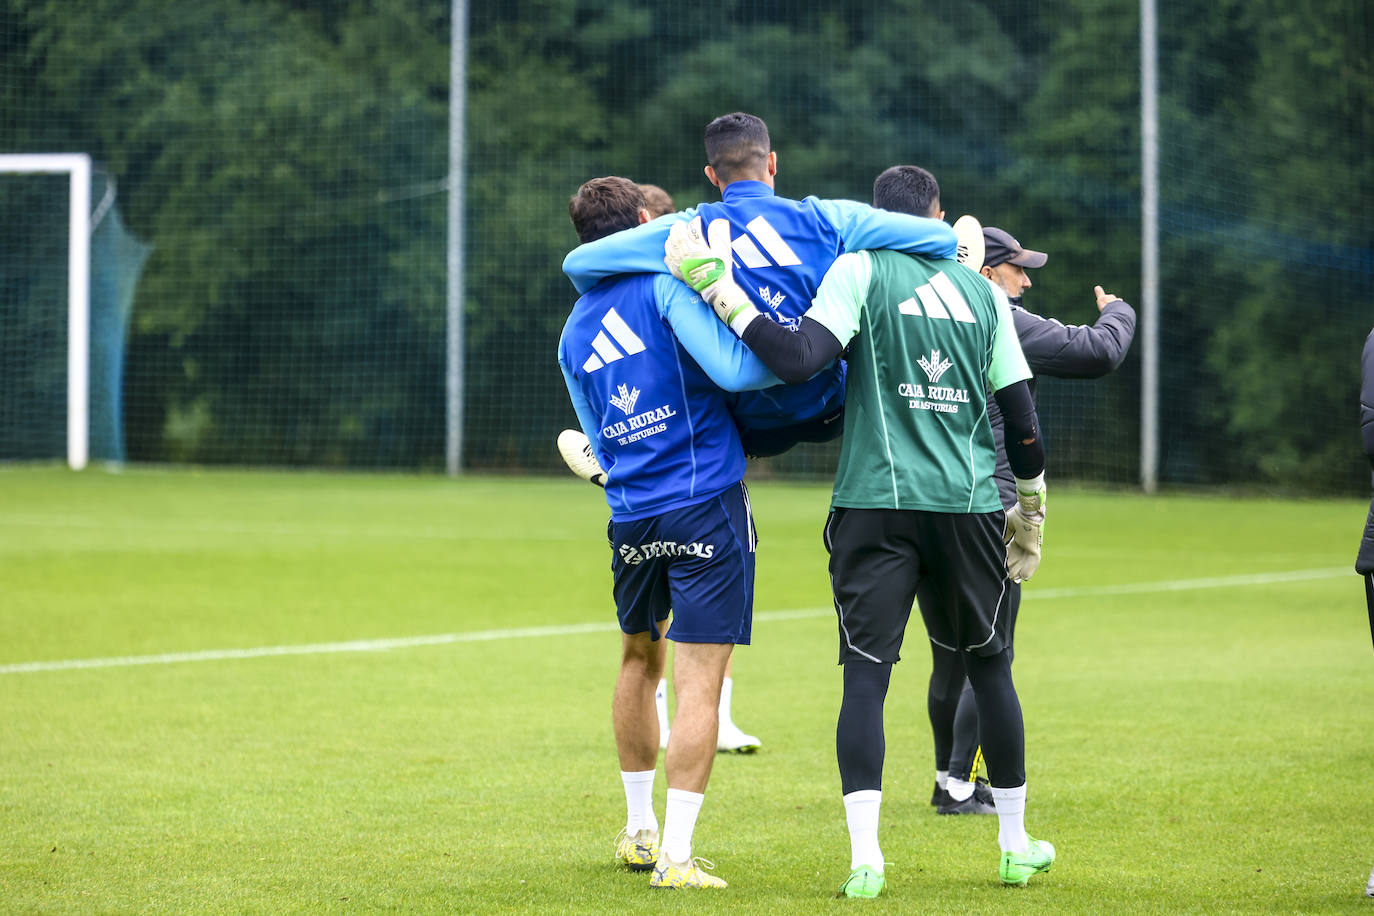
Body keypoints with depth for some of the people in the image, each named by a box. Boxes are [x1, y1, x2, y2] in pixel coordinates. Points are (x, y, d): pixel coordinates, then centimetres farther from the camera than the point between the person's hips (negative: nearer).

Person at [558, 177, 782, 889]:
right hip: (706, 504, -6)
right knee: (699, 682, -6)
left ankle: (639, 830, 31)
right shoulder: (664, 285, -6)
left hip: (630, 513, 6)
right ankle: (675, 855, -10)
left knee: (639, 659, 24)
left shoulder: (574, 331, 15)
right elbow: (730, 368, -19)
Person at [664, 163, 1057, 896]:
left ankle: (864, 859, -13)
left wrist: (717, 288, -11)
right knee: (988, 666, 17)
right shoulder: (982, 292, 11)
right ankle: (1016, 845, 24)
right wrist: (1030, 507, 27)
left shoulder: (861, 269, -1)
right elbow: (1021, 415, 13)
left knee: (866, 675, -2)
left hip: (877, 501, -3)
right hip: (968, 506, 3)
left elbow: (799, 357, -15)